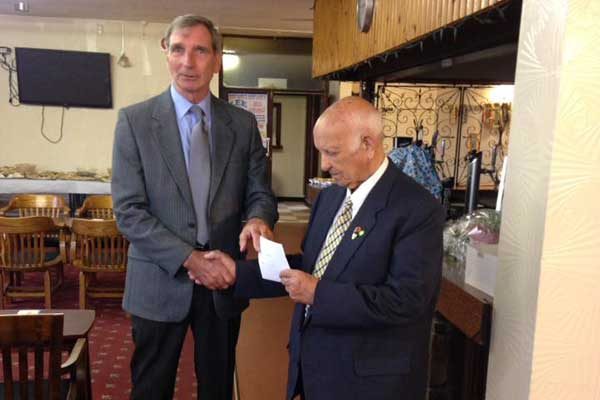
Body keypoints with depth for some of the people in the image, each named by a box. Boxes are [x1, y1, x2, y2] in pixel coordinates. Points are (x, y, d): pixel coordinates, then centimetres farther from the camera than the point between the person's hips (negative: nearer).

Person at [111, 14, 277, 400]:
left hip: (224, 280, 2)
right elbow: (129, 211, -11)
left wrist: (258, 219, -22)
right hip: (161, 281, -2)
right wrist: (190, 259, -19)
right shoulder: (135, 120, -6)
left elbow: (260, 193, 2)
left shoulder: (243, 123, 1)